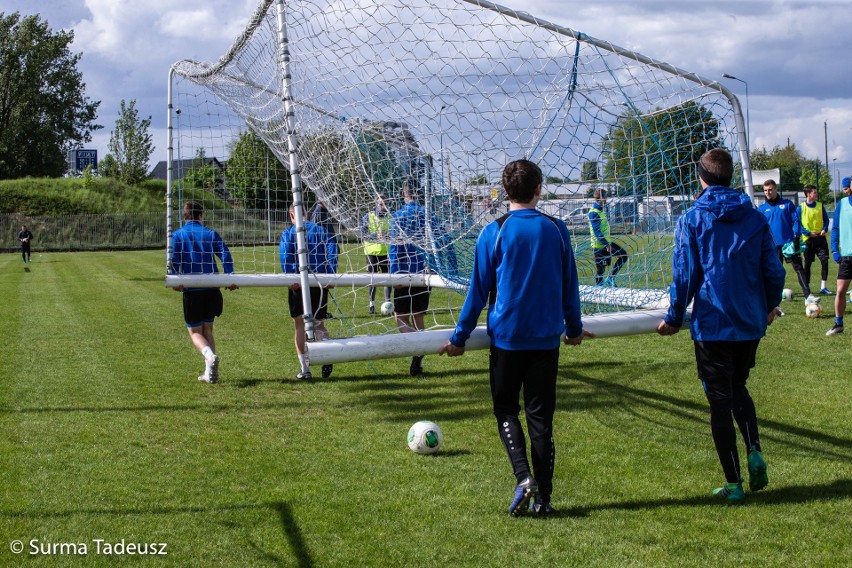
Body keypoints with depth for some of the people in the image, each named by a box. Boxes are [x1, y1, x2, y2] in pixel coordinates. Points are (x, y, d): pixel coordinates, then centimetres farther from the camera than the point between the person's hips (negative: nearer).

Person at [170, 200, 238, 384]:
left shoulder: (178, 235, 4)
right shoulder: (211, 233, 8)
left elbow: (173, 259, -11)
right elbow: (225, 255, -2)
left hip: (191, 289, -2)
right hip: (212, 289, 3)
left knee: (195, 332, 7)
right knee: (207, 329, 17)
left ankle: (210, 356, -24)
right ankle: (210, 372, 11)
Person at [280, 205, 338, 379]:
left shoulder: (289, 232, 5)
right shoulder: (321, 230, 12)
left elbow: (285, 255, -12)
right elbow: (332, 251, -3)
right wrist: (331, 275, -10)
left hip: (297, 283, -2)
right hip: (320, 282, 2)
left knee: (299, 325, 10)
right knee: (318, 323, 13)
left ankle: (305, 369, 4)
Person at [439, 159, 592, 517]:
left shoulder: (494, 233, -7)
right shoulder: (556, 230, 2)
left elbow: (479, 290, -3)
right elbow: (570, 286, 11)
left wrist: (459, 337, 6)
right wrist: (574, 327, 25)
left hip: (507, 337, -2)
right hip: (547, 338, 2)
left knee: (506, 411, 11)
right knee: (540, 415, 8)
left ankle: (524, 477, -10)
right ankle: (543, 497, 7)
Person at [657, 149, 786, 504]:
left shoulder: (691, 219, -8)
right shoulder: (755, 218, 3)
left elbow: (684, 274, -10)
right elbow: (774, 270, 6)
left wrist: (674, 318, 3)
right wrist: (769, 306, 24)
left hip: (712, 325, -4)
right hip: (751, 322, 4)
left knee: (720, 400, 4)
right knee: (738, 387, 24)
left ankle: (734, 484, 5)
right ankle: (754, 452, 2)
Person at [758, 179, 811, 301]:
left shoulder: (787, 204, 4)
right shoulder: (762, 208, 7)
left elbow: (795, 220, 4)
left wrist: (796, 237, -7)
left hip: (789, 243, -1)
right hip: (772, 245, 1)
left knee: (799, 268, -6)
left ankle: (808, 296, -8)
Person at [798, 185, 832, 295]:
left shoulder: (820, 206, 6)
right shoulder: (801, 208, -3)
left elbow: (826, 219, 11)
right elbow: (798, 224, -3)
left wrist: (824, 229, -7)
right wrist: (808, 233, -13)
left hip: (820, 238, 2)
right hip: (808, 239, -2)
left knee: (825, 261, -8)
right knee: (807, 264, 3)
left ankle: (823, 287, -3)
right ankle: (807, 287, 14)